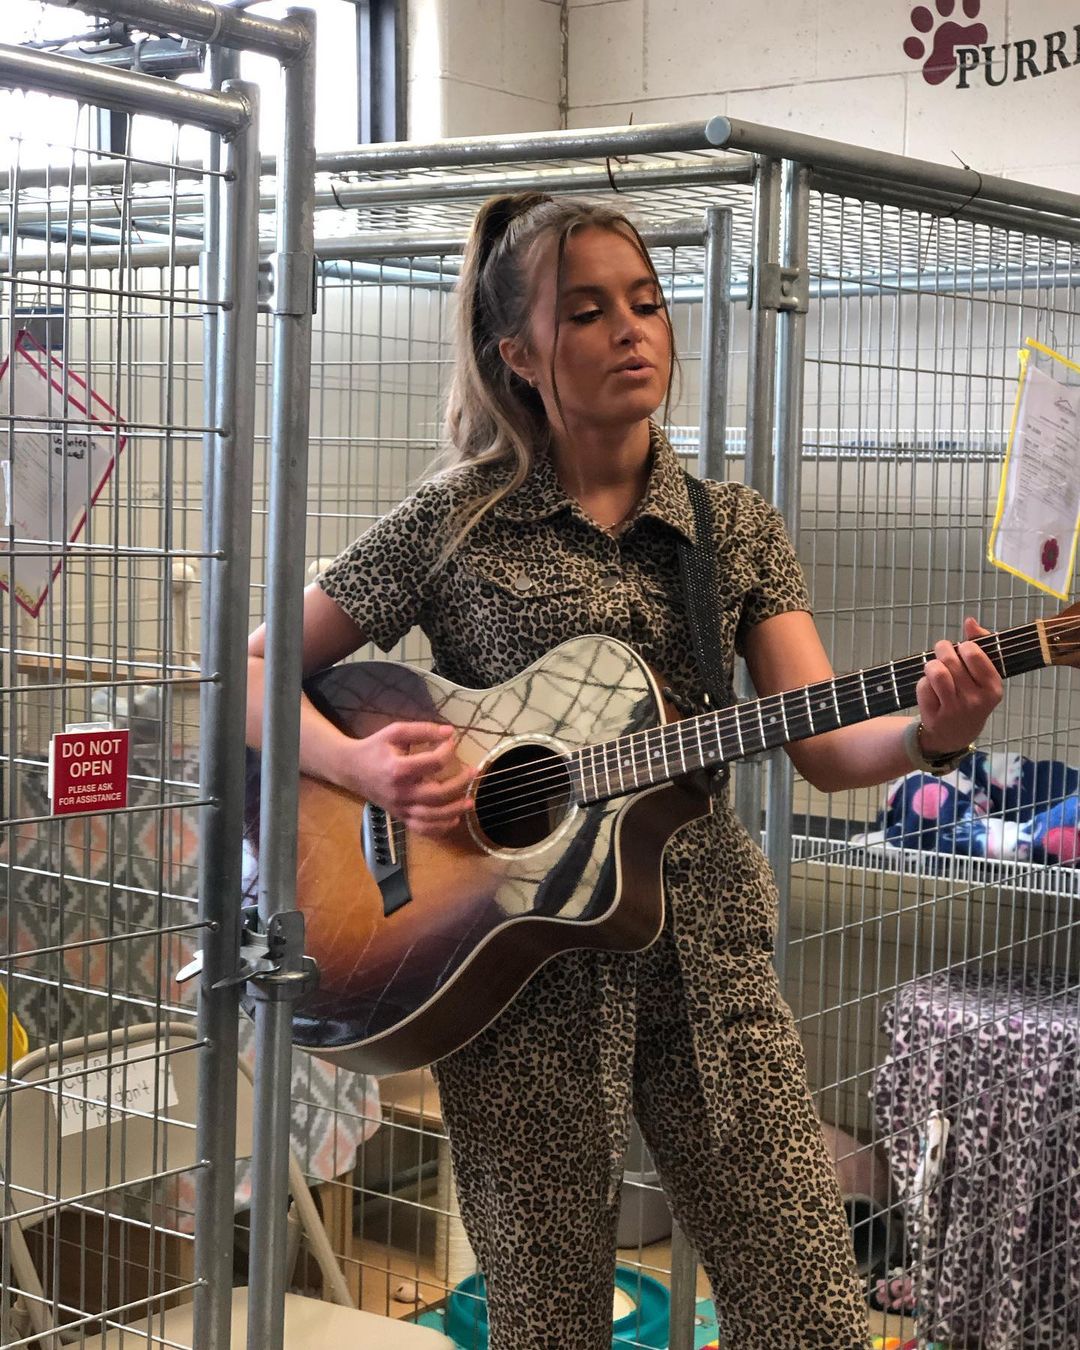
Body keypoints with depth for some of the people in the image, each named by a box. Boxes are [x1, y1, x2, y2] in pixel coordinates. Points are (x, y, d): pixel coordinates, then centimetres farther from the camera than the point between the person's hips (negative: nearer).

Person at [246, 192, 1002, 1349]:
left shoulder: (735, 530, 7)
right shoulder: (456, 524, -1)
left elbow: (825, 747, -3)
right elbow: (255, 669, 2)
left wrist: (927, 732, -24)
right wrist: (358, 764, -17)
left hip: (706, 962, 3)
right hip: (519, 982, -2)